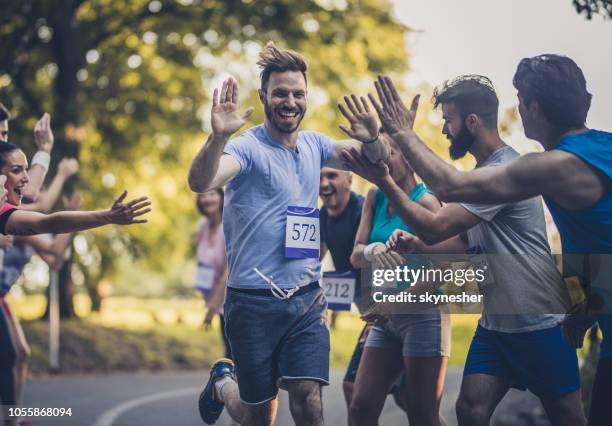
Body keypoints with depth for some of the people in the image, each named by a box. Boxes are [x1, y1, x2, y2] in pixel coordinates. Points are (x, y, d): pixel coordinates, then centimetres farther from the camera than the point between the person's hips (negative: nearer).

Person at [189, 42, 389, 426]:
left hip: (307, 299, 5)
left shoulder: (314, 145, 9)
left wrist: (371, 138, -13)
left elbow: (374, 160, 11)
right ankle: (222, 384, 40)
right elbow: (200, 182, -29)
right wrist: (219, 136, -49)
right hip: (254, 302, -4)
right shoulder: (247, 147, -12)